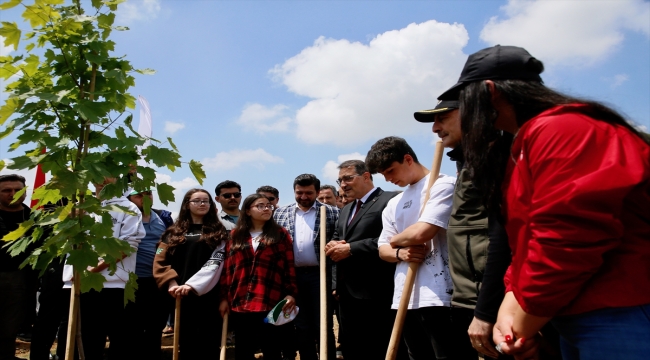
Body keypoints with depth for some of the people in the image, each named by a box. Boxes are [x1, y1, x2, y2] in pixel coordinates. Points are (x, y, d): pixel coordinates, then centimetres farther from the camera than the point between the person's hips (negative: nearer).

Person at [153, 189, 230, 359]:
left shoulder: (218, 232, 7)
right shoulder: (174, 232, 14)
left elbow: (215, 263, -6)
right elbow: (160, 262, 5)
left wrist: (192, 285, -18)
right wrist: (171, 283, -12)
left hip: (207, 296, -2)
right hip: (180, 297, 2)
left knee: (205, 345, -1)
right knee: (186, 344, 8)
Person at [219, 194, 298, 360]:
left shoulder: (280, 234, 5)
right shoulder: (236, 235, 10)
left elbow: (289, 265, 2)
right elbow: (227, 268, 9)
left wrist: (291, 293, -5)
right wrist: (225, 297, 5)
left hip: (270, 303, -2)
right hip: (239, 303, 2)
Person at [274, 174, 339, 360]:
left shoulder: (332, 213, -1)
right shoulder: (280, 213, 7)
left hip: (320, 275, -2)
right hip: (292, 276, 3)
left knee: (324, 326, 4)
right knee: (301, 327, 12)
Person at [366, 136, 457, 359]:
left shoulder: (442, 185, -6)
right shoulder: (393, 205, 17)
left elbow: (421, 232, -19)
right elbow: (383, 249, 17)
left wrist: (395, 240, 2)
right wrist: (400, 253, -6)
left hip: (438, 295, -7)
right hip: (405, 297, 7)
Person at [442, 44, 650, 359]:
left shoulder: (559, 130, -17)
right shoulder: (523, 147, 16)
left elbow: (567, 242, -26)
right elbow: (525, 245, 12)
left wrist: (521, 325, -13)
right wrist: (509, 311, -3)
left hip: (617, 321, -10)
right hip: (575, 324, 10)